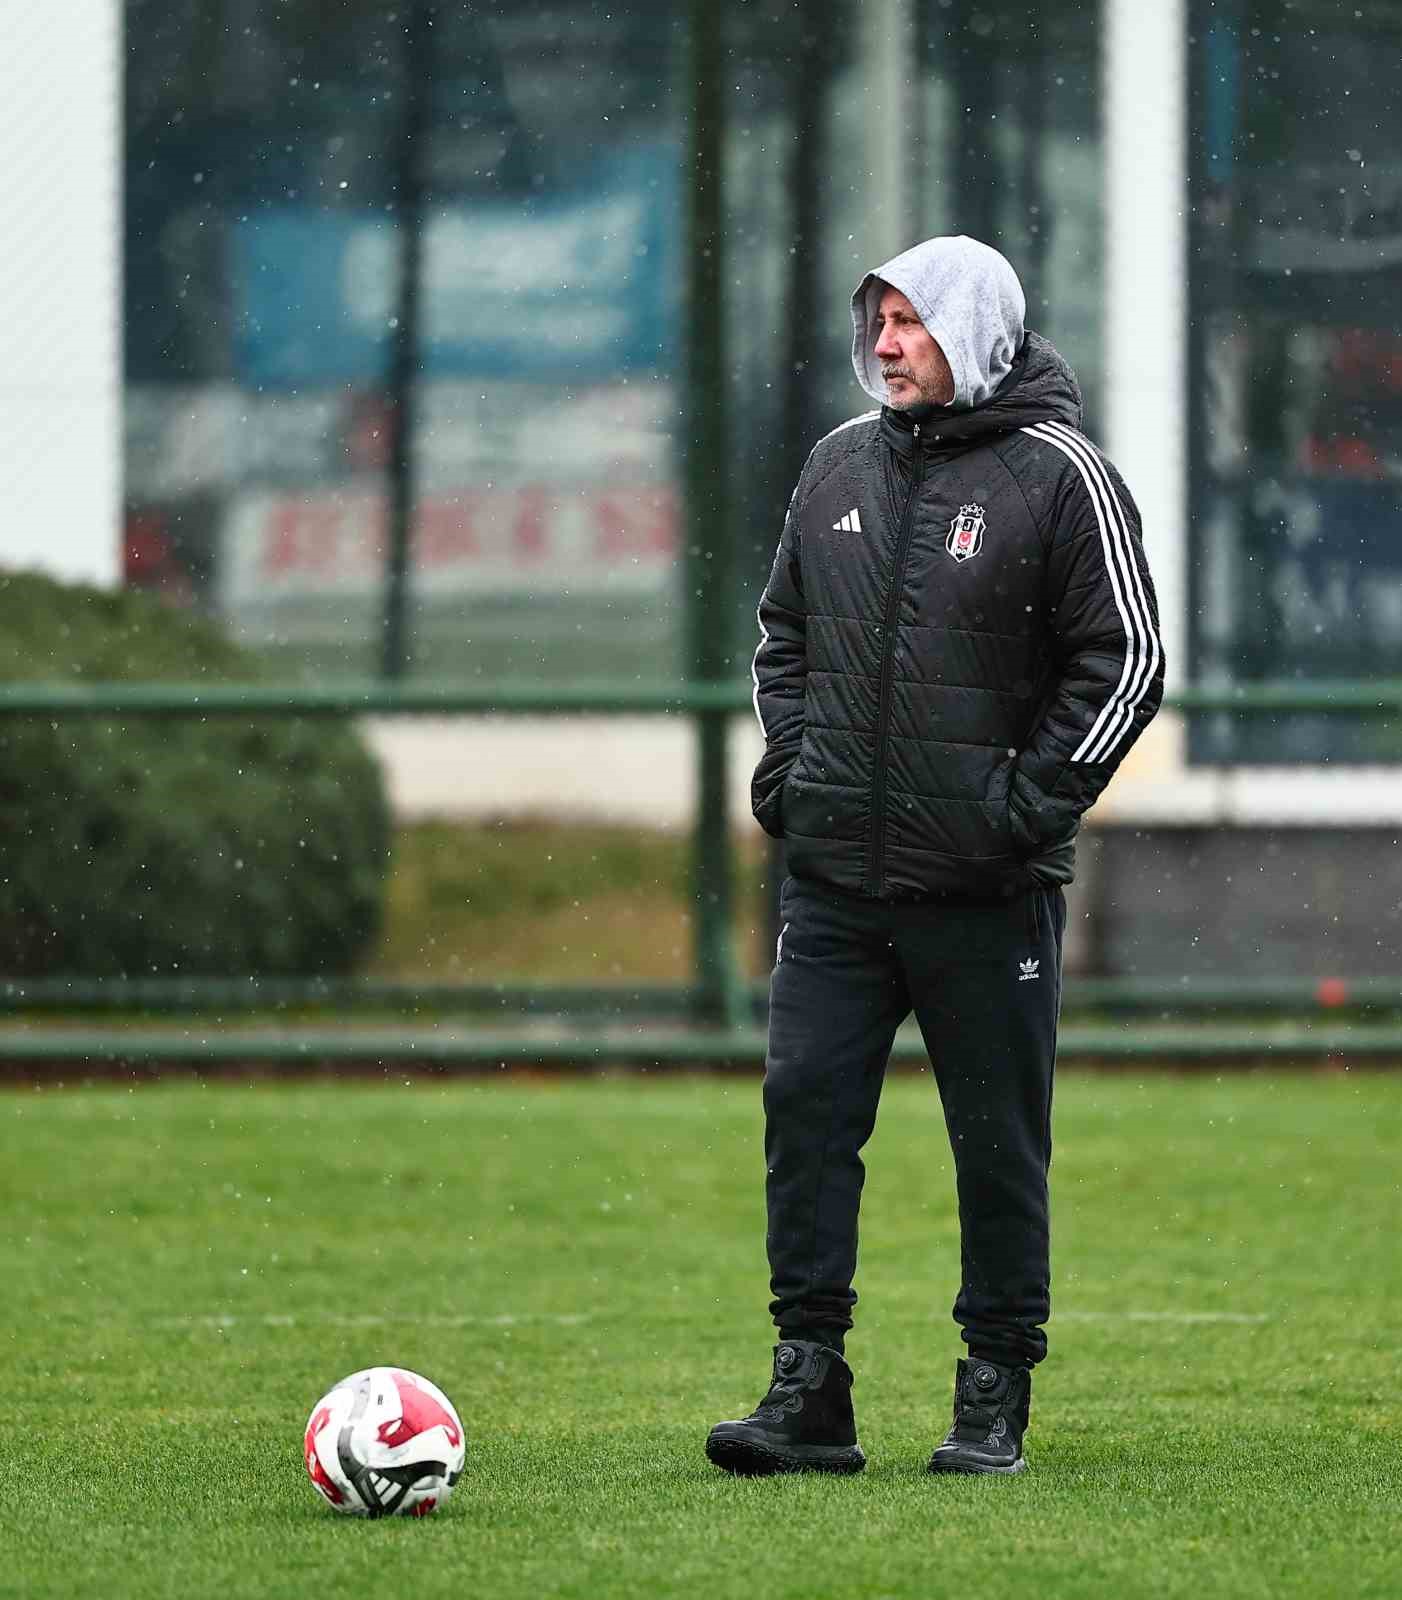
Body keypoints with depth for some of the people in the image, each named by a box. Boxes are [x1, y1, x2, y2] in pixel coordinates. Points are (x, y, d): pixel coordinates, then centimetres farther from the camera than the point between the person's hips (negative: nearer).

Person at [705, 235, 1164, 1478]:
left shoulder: (1058, 476, -5)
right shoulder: (841, 465, 11)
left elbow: (1127, 660, -5)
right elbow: (783, 630, 24)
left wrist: (1027, 802, -11)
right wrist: (788, 765, 9)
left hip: (987, 887, -5)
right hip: (835, 874, 5)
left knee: (999, 1142, 2)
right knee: (805, 1110, -3)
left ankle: (995, 1402, 10)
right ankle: (809, 1391, 1)